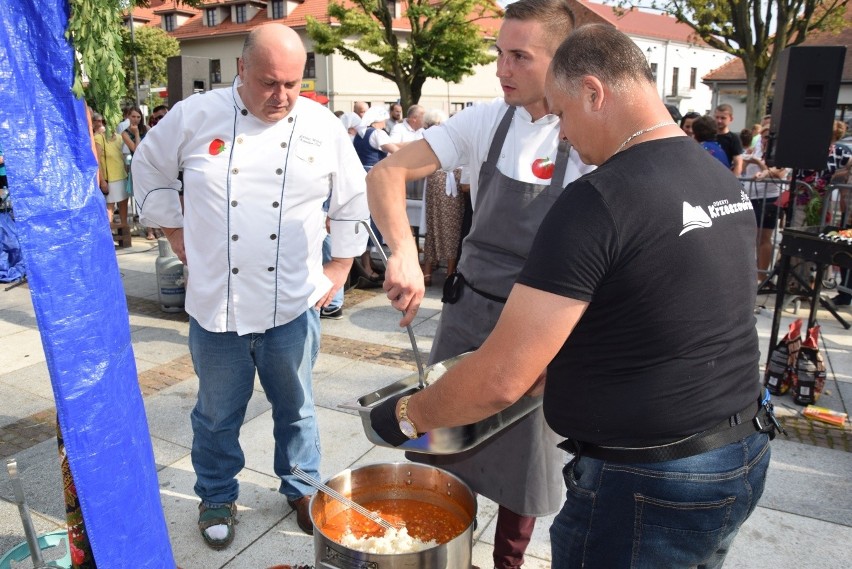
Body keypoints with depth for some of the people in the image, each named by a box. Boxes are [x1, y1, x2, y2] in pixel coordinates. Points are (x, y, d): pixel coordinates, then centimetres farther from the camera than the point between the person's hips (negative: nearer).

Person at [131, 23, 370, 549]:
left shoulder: (323, 127, -2)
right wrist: (175, 231, 8)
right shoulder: (195, 116, -4)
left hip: (293, 305, 1)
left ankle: (302, 488, 40)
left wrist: (341, 266, 5)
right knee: (218, 413, 16)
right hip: (217, 303, 0)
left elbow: (353, 200, 7)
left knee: (296, 407, 17)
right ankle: (218, 497, 40)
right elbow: (150, 167, 12)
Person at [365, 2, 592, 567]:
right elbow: (388, 172, -10)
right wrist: (404, 250, -29)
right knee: (438, 443, 17)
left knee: (521, 462, 14)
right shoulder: (486, 122, -5)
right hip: (466, 308, 4)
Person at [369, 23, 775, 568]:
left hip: (649, 486, -8)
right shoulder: (726, 181, 4)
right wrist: (561, 366, 19)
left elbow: (501, 379, -23)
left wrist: (408, 415, -6)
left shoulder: (599, 199, -23)